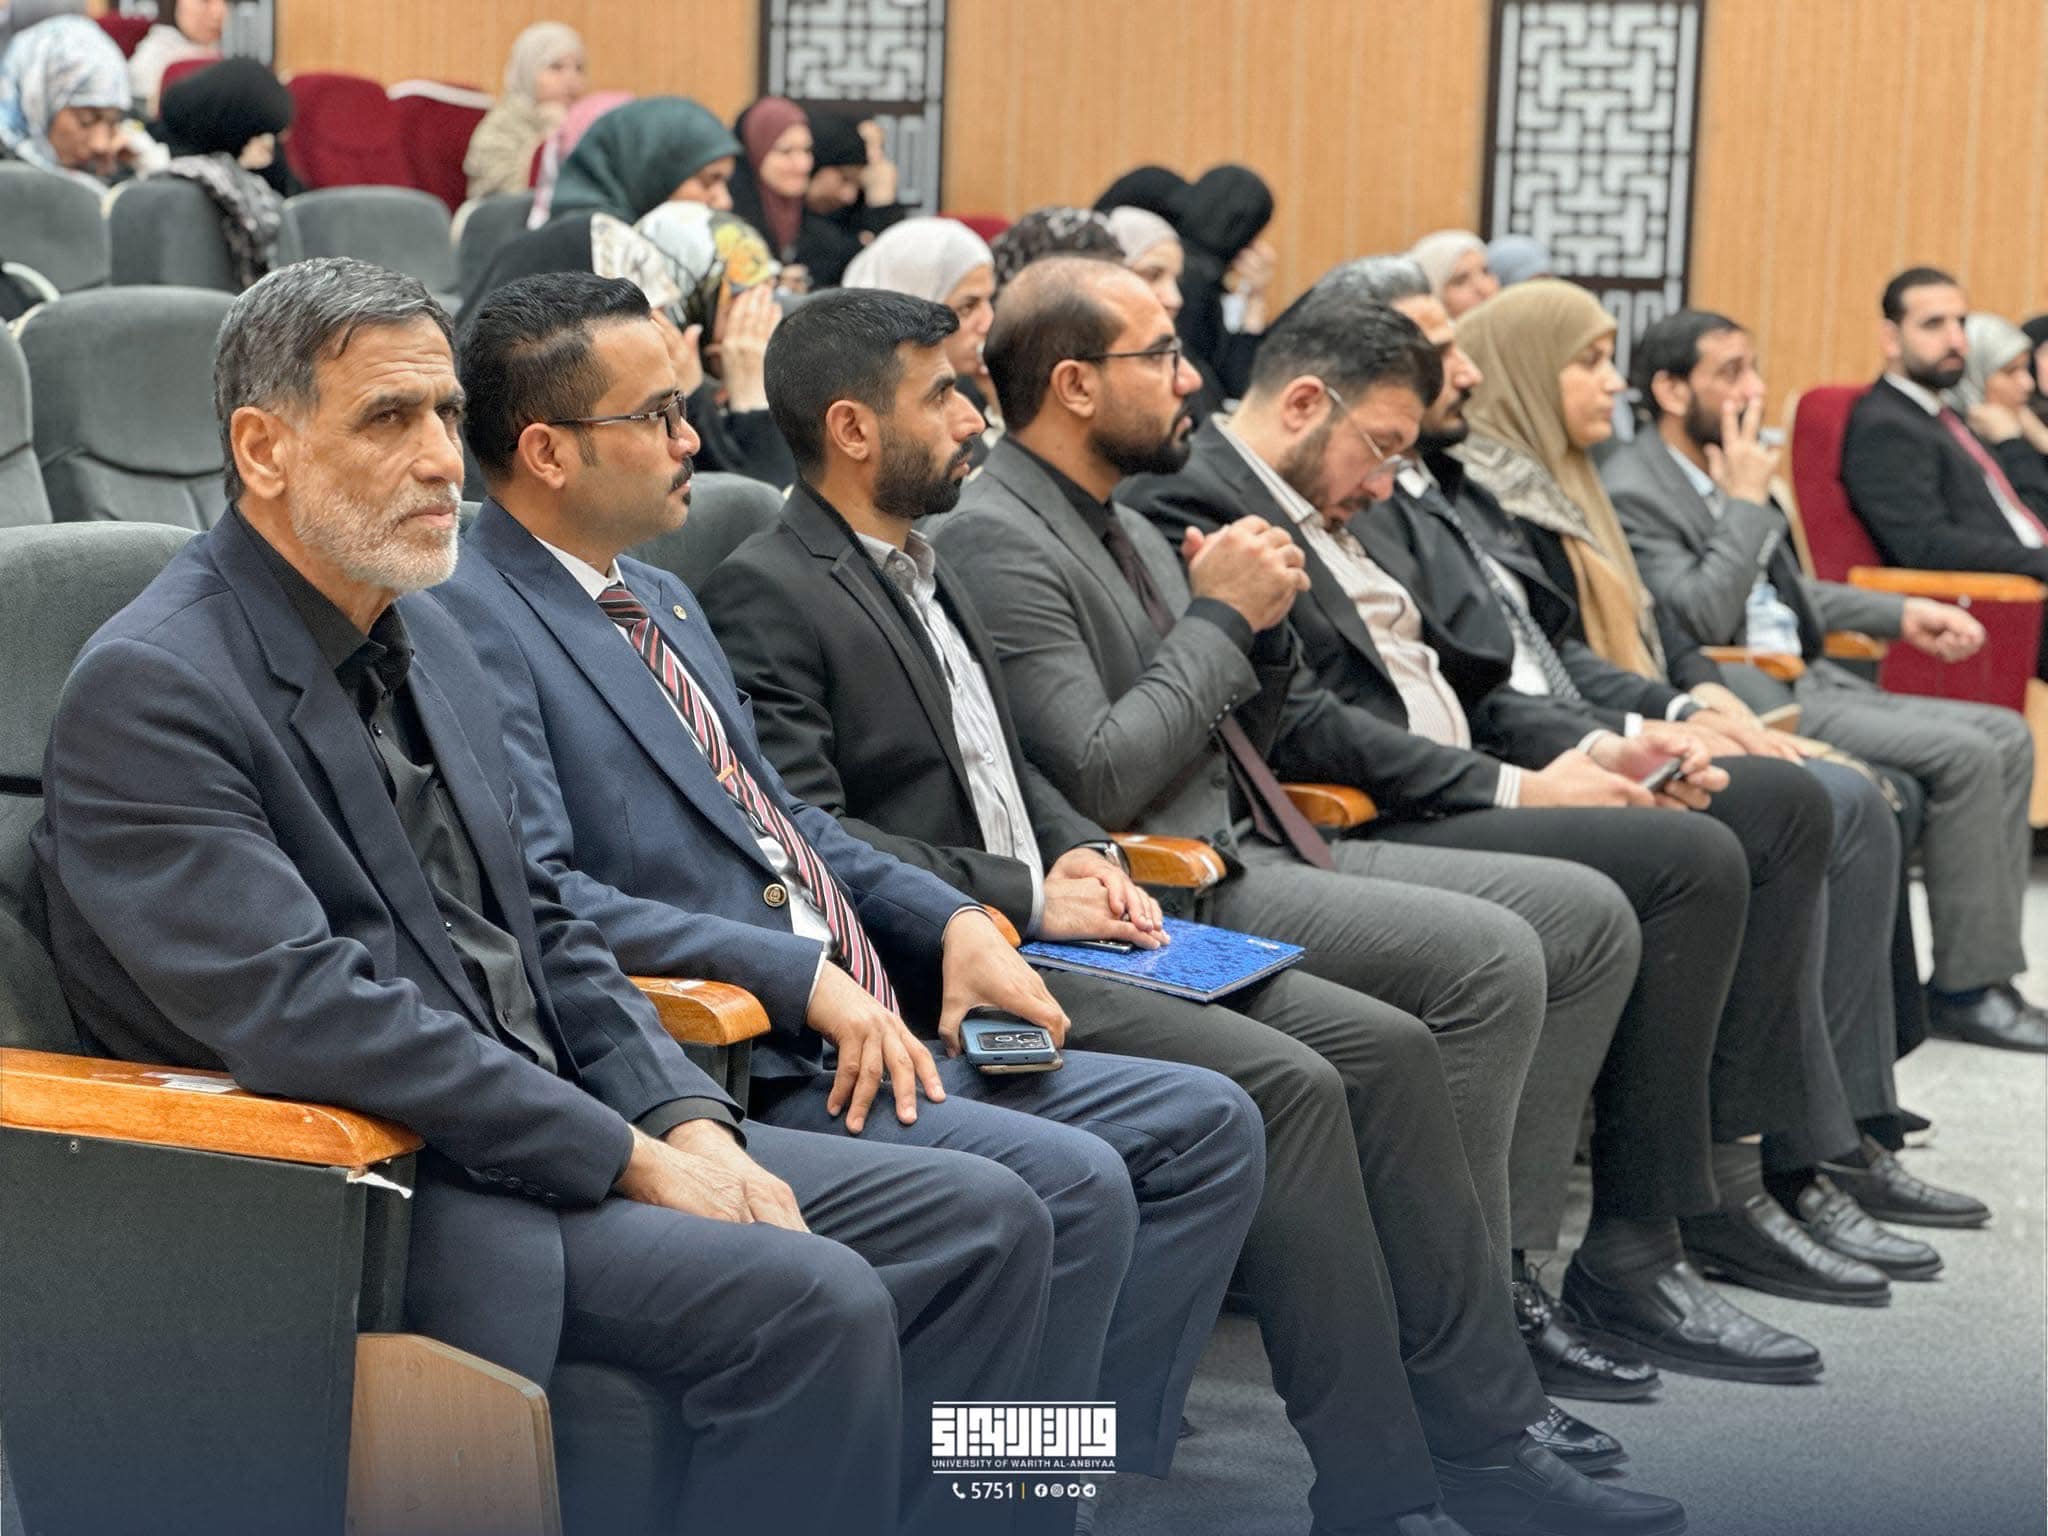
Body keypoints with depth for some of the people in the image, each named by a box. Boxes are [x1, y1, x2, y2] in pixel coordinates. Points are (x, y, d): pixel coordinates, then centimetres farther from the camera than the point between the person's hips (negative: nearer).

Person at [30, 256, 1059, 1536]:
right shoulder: (151, 691, -15)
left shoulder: (425, 637, 13)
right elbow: (304, 1013, -23)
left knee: (983, 1223, -1)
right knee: (811, 1302, -26)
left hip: (545, 1124, 9)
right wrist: (625, 1156, -20)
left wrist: (688, 1120, -1)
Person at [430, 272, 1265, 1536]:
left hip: (866, 1032, 10)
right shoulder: (474, 622, -11)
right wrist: (804, 977, -23)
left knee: (1207, 1129, 3)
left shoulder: (654, 597, 20)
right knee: (1070, 1185, -25)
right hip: (734, 1070, -10)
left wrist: (952, 921, 7)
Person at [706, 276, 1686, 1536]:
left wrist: (1081, 853, 6)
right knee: (1286, 1086, -23)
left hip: (1040, 927, 9)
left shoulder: (929, 568, 20)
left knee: (1386, 1048, -3)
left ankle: (1479, 1418, 2)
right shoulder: (767, 597, -9)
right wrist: (1024, 898, -15)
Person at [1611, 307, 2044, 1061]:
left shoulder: (1726, 468, 15)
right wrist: (1748, 503, -16)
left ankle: (1983, 970, 0)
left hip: (1807, 678, 10)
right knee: (1965, 755, -19)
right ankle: (1965, 988, -10)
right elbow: (1700, 621, -22)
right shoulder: (1632, 491, -13)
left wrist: (1903, 614, 18)